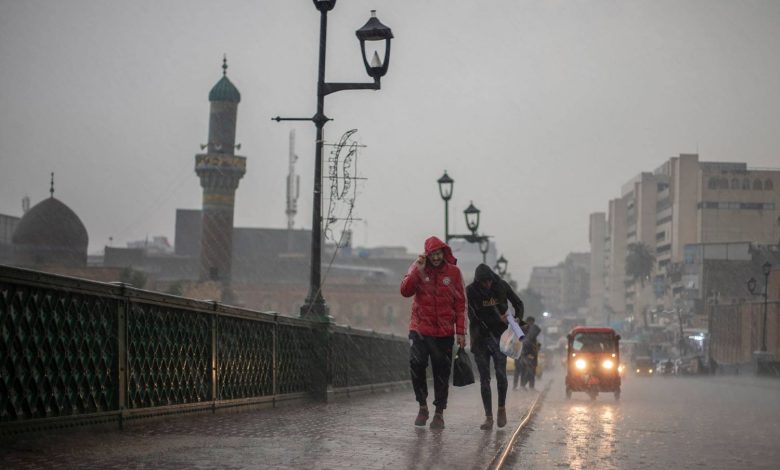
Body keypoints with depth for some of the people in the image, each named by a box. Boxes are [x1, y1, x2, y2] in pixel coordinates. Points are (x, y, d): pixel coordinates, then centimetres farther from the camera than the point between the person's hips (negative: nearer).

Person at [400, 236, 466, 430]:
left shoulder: (453, 272, 2)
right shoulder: (417, 268, 3)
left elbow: (460, 304, 4)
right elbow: (405, 291, -9)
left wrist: (461, 332, 0)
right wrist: (418, 271, -18)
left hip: (444, 332, 0)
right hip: (420, 328, 0)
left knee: (442, 372, 4)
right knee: (416, 364, -16)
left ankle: (439, 413, 14)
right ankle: (422, 406, 2)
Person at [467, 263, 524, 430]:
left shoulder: (501, 286, -2)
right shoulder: (471, 291, -9)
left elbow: (518, 303, 11)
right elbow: (475, 317, -14)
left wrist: (518, 318, -7)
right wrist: (498, 319, -21)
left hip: (499, 336, 1)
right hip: (480, 338, -1)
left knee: (501, 374, -10)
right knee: (484, 379, -1)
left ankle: (501, 408, 13)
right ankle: (488, 417, 4)